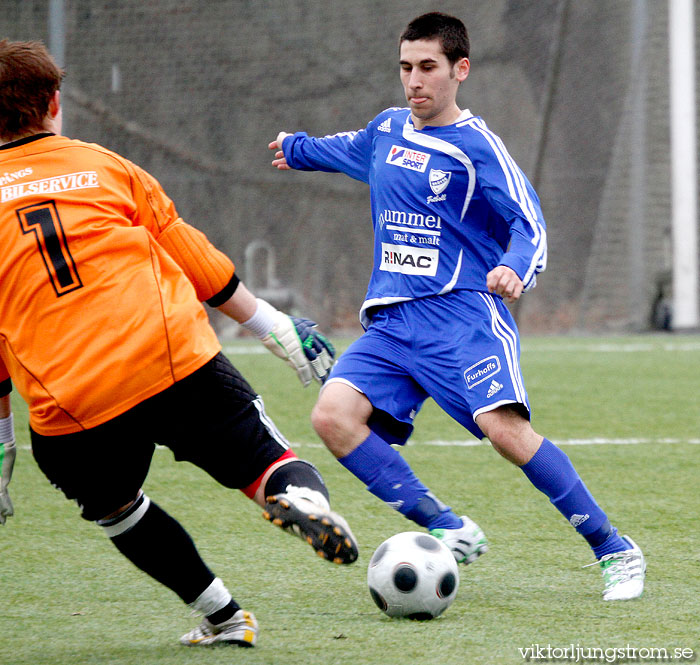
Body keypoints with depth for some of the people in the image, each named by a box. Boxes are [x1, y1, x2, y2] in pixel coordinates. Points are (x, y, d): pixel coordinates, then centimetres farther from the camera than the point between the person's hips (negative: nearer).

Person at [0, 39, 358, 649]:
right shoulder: (104, 166, 13)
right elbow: (201, 264, 17)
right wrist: (275, 326, 26)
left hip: (69, 410, 0)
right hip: (181, 364, 0)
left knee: (116, 508, 28)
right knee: (271, 467, 10)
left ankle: (222, 616, 23)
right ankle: (301, 494, -25)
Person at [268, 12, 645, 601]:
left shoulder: (476, 146, -4)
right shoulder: (387, 130, 16)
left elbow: (529, 226, -9)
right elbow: (350, 150, 40)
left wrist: (515, 270, -30)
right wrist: (299, 149, 56)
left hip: (461, 312, -6)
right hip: (390, 322, 6)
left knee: (506, 429, -25)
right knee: (333, 414, -18)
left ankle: (614, 551, -11)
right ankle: (450, 532, -12)